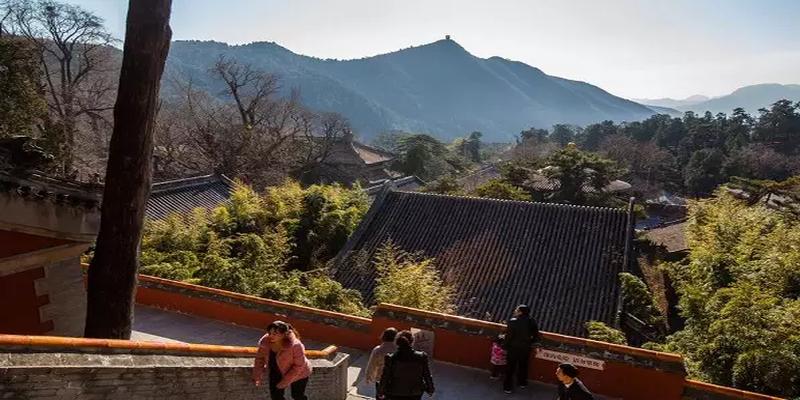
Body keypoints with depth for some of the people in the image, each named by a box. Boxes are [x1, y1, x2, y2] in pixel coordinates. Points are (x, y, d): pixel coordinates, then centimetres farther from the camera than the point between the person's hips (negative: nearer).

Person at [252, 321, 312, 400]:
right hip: (276, 373, 5)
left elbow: (299, 365, -27)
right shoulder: (265, 341, -22)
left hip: (298, 374, -4)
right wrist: (257, 376, -12)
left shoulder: (295, 346, -36)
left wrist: (285, 381, -25)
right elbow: (260, 358, -5)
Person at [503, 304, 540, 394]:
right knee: (523, 366, 25)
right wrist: (529, 342, 12)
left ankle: (508, 387, 22)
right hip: (526, 348, 4)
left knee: (510, 368, 13)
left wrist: (506, 347, -7)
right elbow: (536, 336, -5)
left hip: (513, 348, -4)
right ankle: (522, 383, 44)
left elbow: (508, 336, -21)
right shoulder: (531, 322, -10)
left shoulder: (513, 322, -23)